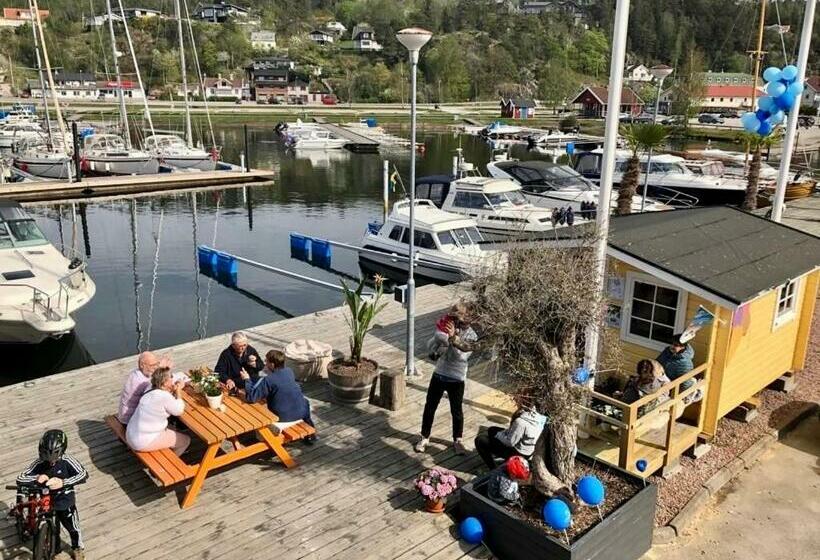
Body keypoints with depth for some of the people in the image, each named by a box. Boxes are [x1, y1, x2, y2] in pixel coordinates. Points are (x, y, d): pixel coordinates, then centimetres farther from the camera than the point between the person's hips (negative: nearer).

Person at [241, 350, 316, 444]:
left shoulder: (267, 380, -16)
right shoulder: (289, 371, 2)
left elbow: (251, 397, -15)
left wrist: (247, 380, -3)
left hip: (284, 420, -4)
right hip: (302, 414, 4)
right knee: (304, 402, 39)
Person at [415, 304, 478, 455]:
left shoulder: (471, 335, -13)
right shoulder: (448, 328, -6)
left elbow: (462, 356, -29)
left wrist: (454, 337, -45)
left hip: (456, 379, -2)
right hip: (439, 374, 2)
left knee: (456, 411, 12)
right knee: (429, 407, 11)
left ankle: (457, 440, 33)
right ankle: (424, 438, 29)